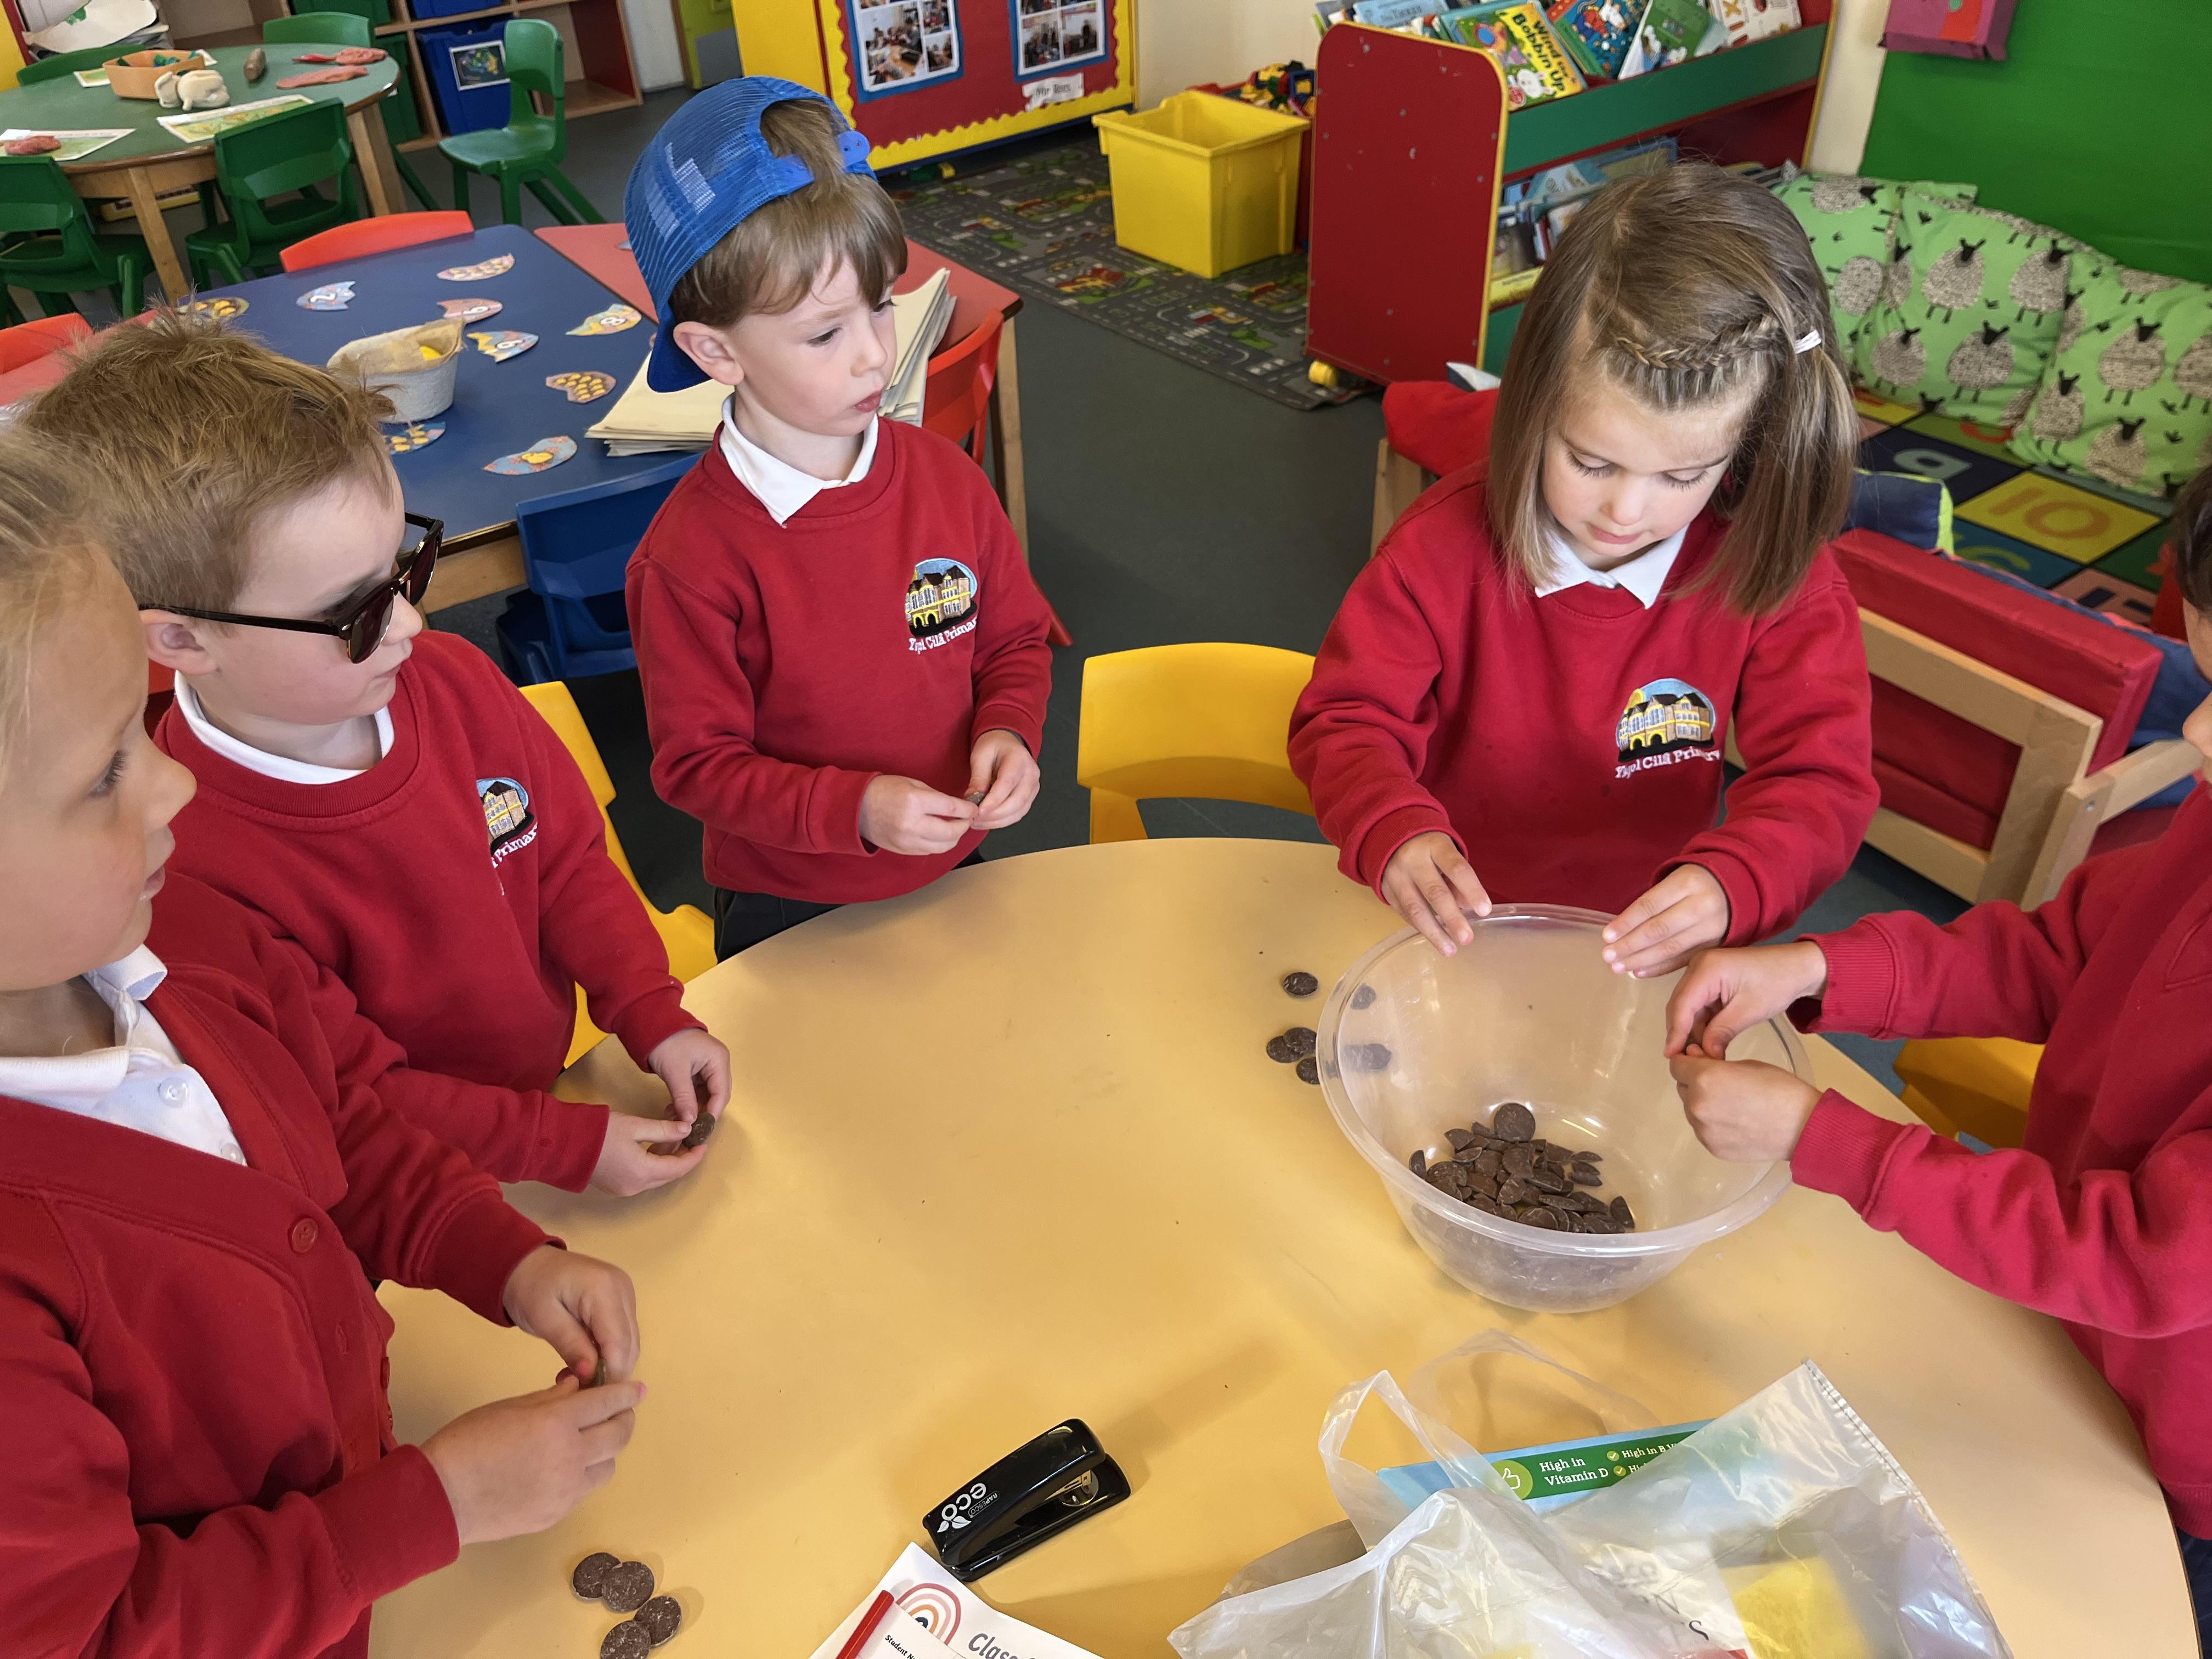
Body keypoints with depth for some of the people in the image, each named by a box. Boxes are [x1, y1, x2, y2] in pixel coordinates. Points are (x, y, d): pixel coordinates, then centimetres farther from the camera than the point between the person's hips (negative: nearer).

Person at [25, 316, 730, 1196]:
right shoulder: (195, 869, -27)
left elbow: (568, 856, 5)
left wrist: (654, 1016, -6)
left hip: (567, 1073, 3)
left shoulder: (453, 679, -9)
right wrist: (566, 1144, -18)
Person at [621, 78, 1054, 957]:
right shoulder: (689, 557, -23)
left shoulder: (945, 480, -10)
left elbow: (1015, 640, 3)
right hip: (789, 917, -4)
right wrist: (854, 809, -28)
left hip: (952, 874, 4)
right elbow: (696, 763, -16)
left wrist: (1006, 734, -16)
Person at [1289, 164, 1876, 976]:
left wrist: (1731, 881, -34)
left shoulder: (1778, 578, -11)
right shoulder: (1448, 542, -14)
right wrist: (1396, 834, -32)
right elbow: (1347, 720, -10)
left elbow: (1820, 779, -11)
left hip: (1640, 942, 2)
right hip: (1452, 929, -1)